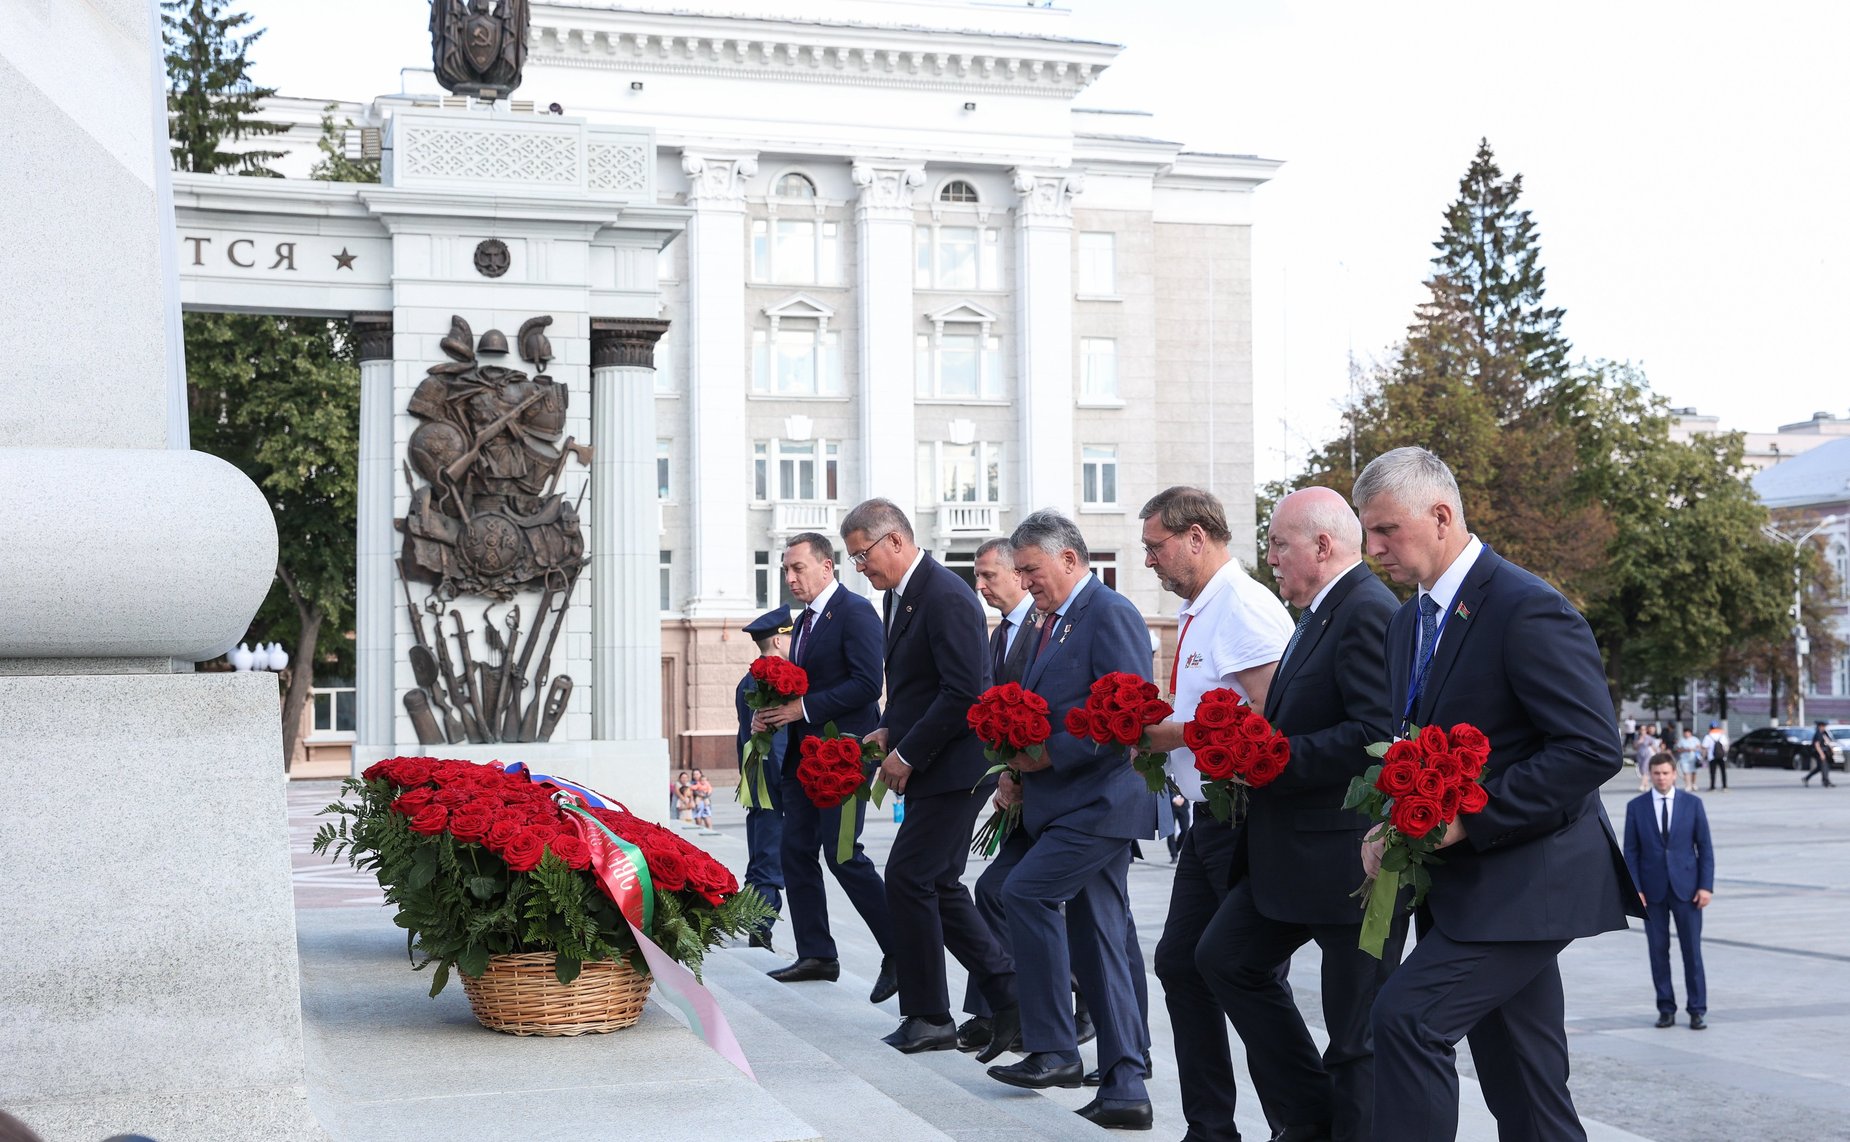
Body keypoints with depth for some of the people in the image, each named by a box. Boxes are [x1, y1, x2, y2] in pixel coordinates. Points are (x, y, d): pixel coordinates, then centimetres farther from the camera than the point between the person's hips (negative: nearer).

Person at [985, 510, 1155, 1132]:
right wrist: (1017, 774, 8)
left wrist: (1051, 754, -19)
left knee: (1023, 891, -19)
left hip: (1098, 802, -10)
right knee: (1097, 939, 7)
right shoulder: (1052, 625, 19)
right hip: (1065, 803, 10)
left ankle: (1053, 1049, -9)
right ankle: (1124, 1085, 10)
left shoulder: (1111, 614, -11)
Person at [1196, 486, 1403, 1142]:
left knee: (1358, 1028, 1)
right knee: (1228, 958, 16)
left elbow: (1376, 735, -28)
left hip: (1349, 858, -11)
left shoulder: (1368, 612, -18)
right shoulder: (1322, 614, 14)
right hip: (1291, 855, 11)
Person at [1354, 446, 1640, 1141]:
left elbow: (1592, 749, -20)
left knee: (1408, 1015, -20)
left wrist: (1468, 818, -22)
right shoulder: (1409, 622, 13)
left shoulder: (1528, 610, -15)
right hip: (1463, 882, 9)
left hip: (1526, 881, -9)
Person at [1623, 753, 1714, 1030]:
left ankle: (1697, 1010, 7)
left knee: (1692, 949, 0)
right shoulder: (1636, 807, 3)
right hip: (1652, 890, 1)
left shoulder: (1692, 804, 3)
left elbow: (1705, 847, 3)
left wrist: (1706, 885, -5)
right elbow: (1631, 851, 3)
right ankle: (1666, 1009, 12)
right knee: (1658, 951, 3)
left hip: (1686, 888, -1)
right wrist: (1634, 888, -5)